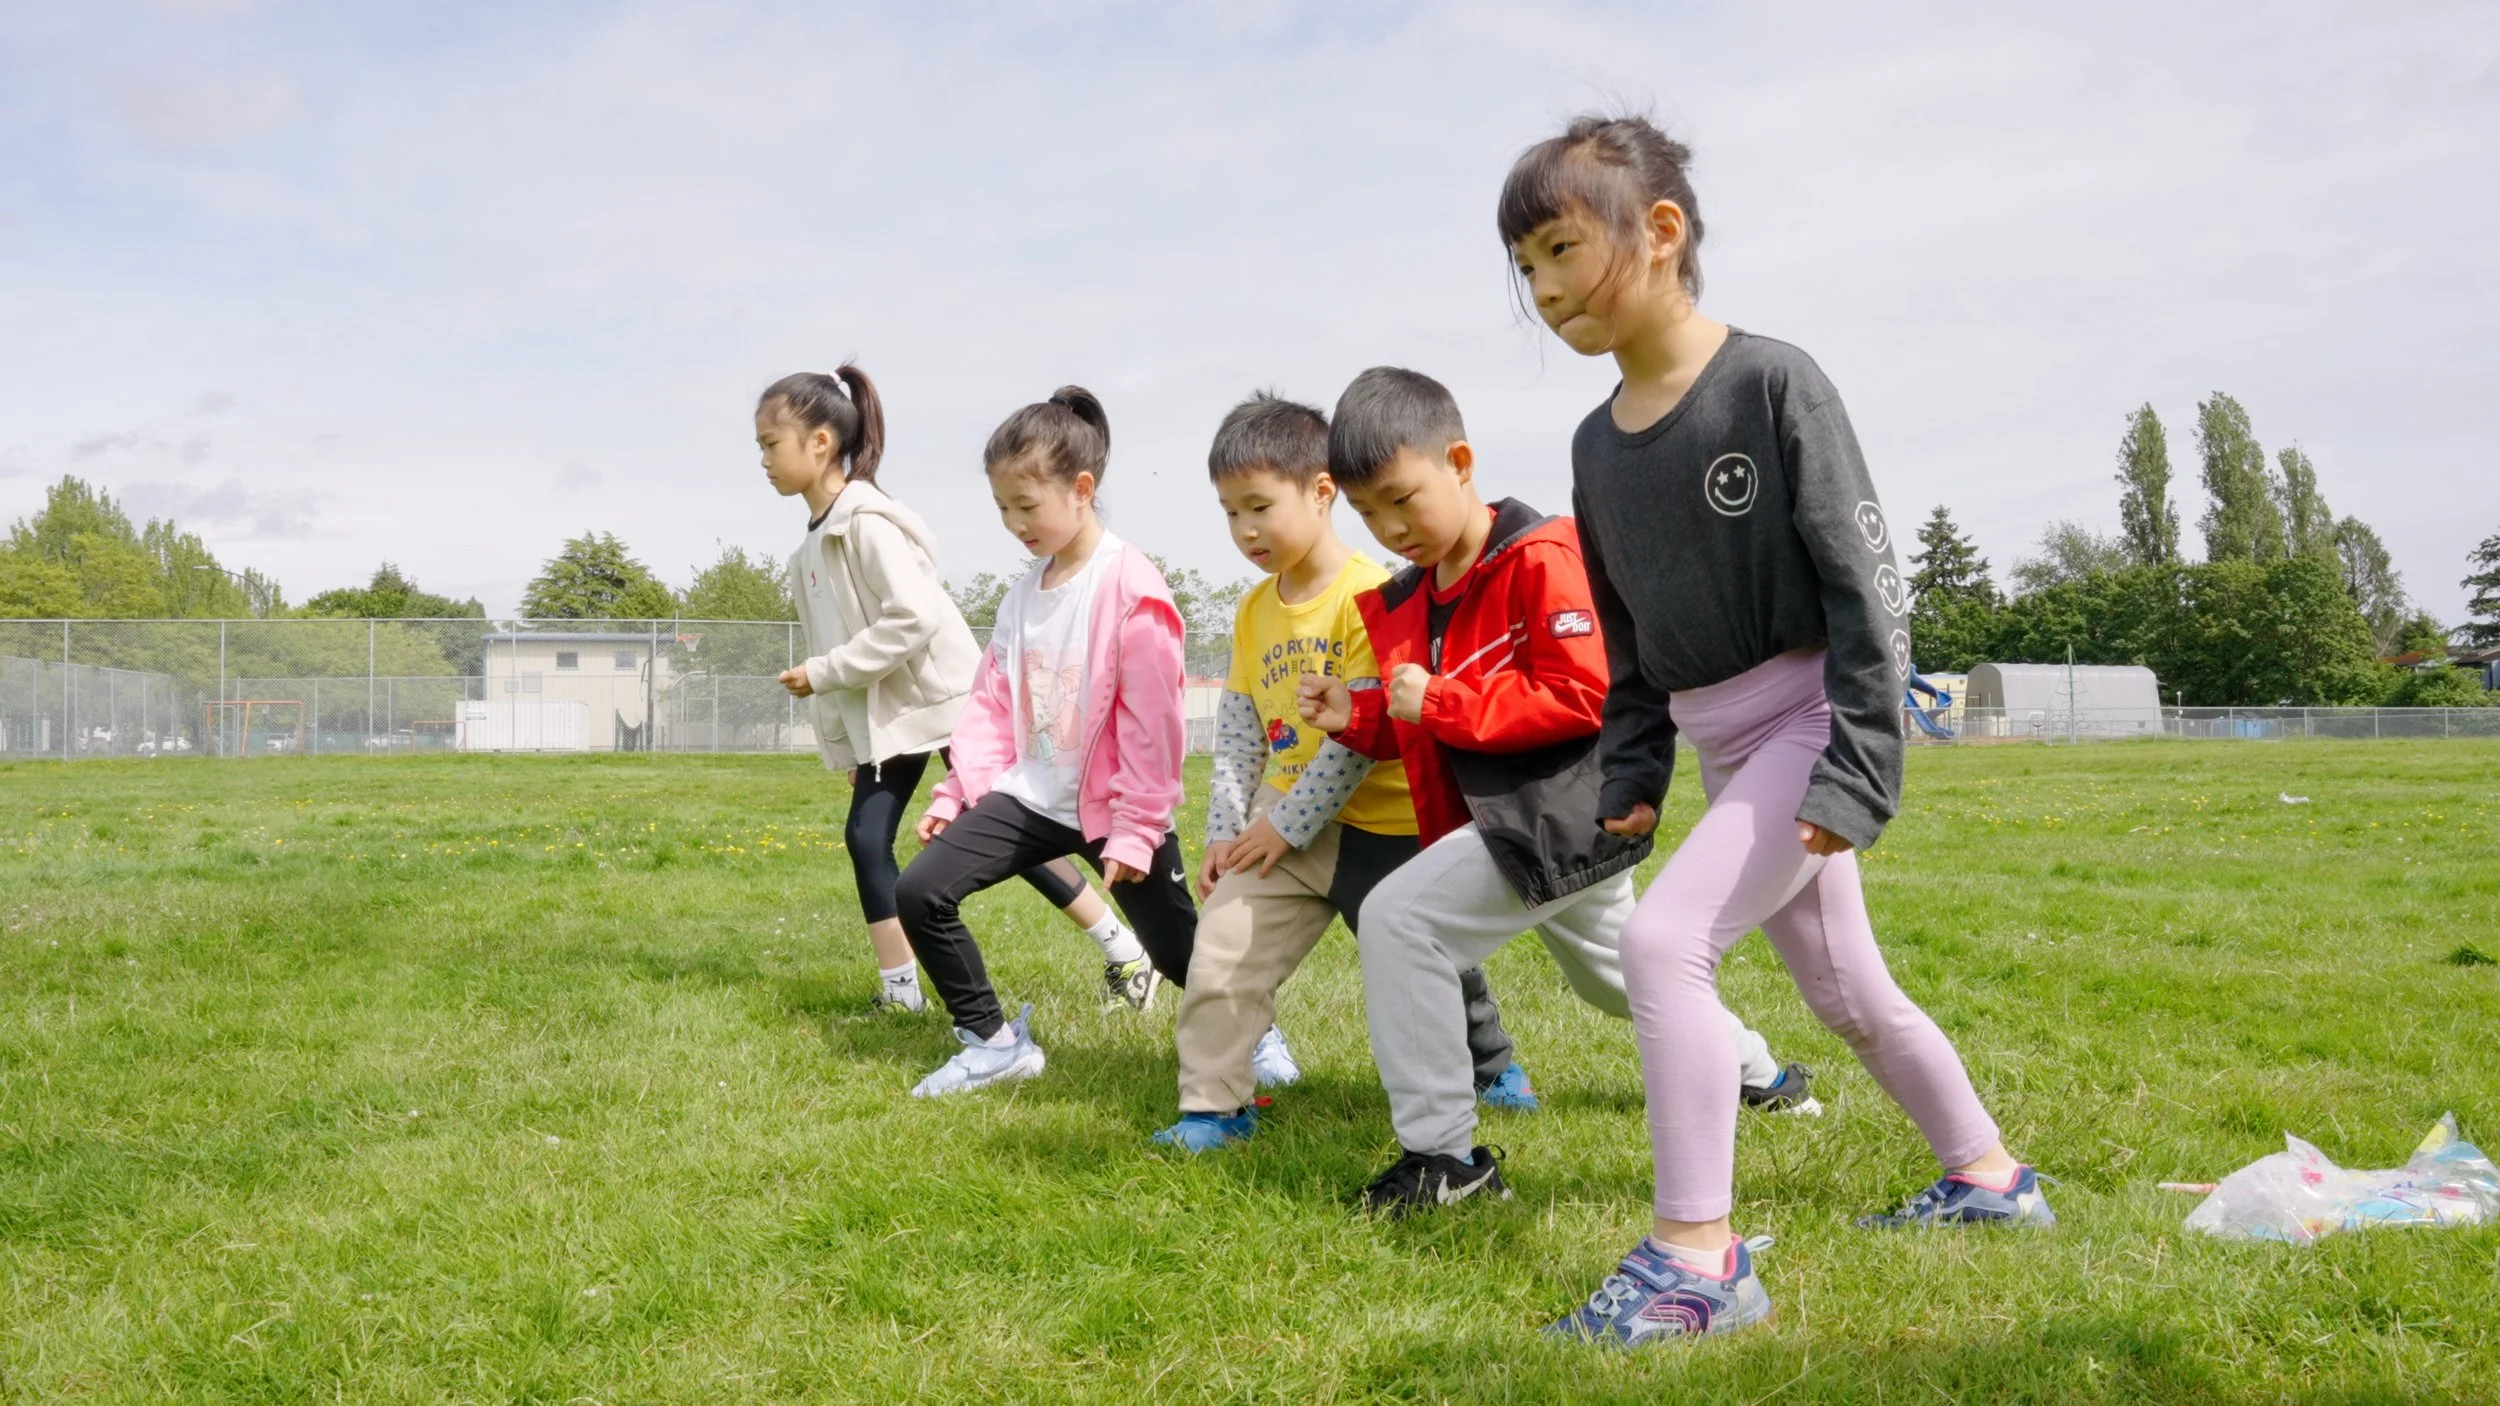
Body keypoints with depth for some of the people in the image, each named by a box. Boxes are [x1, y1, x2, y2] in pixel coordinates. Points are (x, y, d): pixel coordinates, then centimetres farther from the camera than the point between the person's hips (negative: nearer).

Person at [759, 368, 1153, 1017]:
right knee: (866, 838, -1)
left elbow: (914, 619, -27)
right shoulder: (812, 544, 11)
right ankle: (901, 993, 7)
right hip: (884, 716, 8)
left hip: (946, 701, -8)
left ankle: (1124, 953, 9)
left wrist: (822, 674, -21)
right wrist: (840, 749, 14)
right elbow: (832, 647, 15)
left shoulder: (868, 521, -17)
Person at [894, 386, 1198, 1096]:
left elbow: (1152, 722, -17)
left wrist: (1136, 828, -16)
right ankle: (994, 1040, 8)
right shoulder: (1025, 592, 6)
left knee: (1180, 952, 4)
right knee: (920, 892, -6)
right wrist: (958, 792, 5)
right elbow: (993, 702, 12)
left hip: (1111, 807, -6)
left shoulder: (1132, 590, -16)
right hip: (1028, 795, 6)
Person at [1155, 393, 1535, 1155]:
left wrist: (1287, 825, -17)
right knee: (1221, 950, -5)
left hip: (1384, 825, -6)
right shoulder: (1255, 611, 7)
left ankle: (1492, 1069, 36)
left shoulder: (1370, 595, -17)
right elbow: (1238, 733, 12)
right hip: (1283, 826, 6)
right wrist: (1225, 831, 5)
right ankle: (1214, 1107, 7)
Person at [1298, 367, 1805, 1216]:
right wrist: (1355, 718, -5)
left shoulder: (1541, 557, -16)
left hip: (1563, 811, -10)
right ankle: (1755, 1073, 52)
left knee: (1396, 918, -22)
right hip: (1514, 822, 10)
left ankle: (1442, 1154, -15)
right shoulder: (1403, 603, 9)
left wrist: (1441, 702, -24)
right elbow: (1416, 731, 17)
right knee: (1612, 972, 29)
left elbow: (1584, 693, -24)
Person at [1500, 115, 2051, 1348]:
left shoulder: (1769, 382, -14)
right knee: (1844, 991, 17)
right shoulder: (1597, 444, 6)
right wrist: (1631, 774, 9)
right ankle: (1988, 1179, 38)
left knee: (1663, 938, -22)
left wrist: (1859, 768, -22)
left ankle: (1697, 1259, -14)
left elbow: (1864, 581, -17)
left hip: (1808, 719, -8)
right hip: (1722, 746, 8)